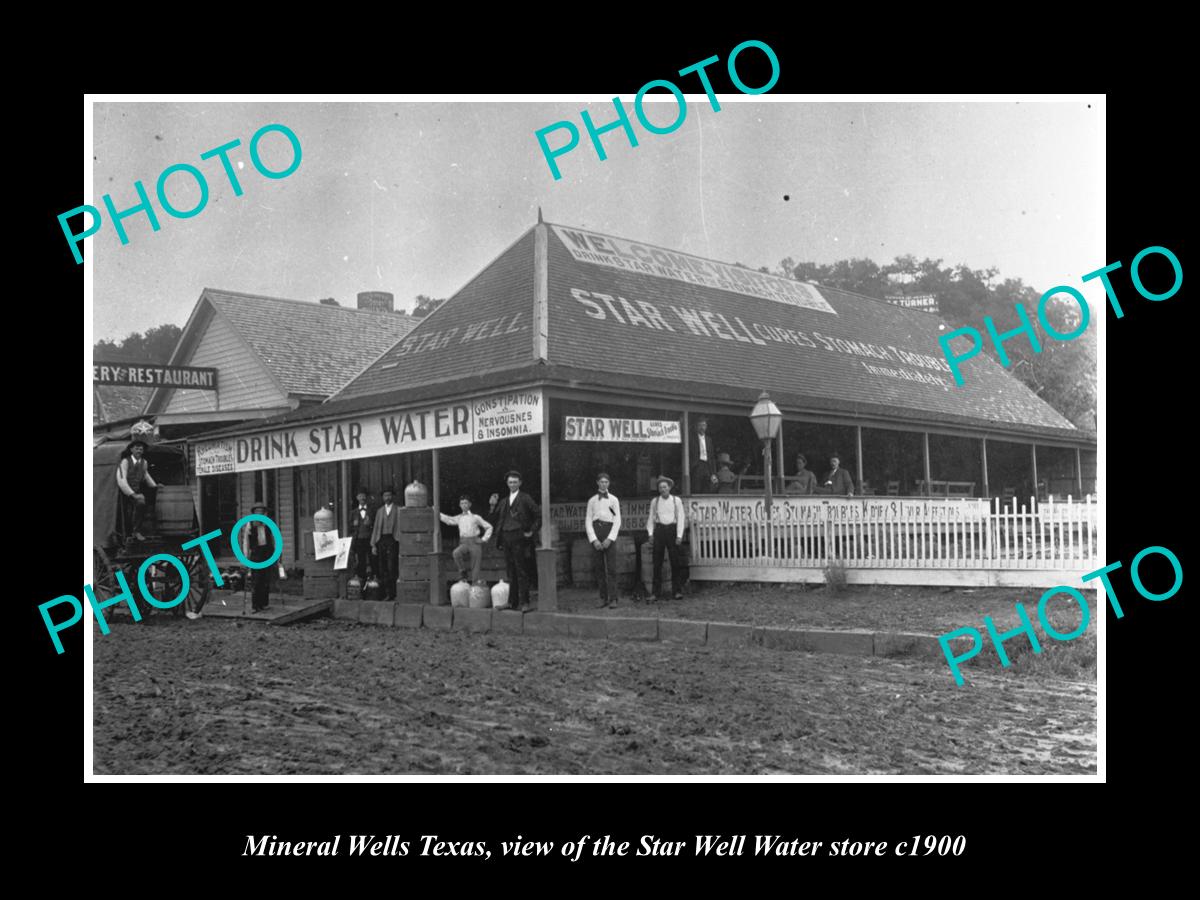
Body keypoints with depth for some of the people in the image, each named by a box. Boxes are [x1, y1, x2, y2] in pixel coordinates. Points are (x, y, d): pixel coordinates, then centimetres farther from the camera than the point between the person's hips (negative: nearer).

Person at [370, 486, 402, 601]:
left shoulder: (398, 510, 4)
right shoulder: (379, 511, 17)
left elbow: (401, 527, -1)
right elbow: (375, 528, 16)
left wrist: (401, 544, -9)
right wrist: (373, 544, 9)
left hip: (392, 540, -4)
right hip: (381, 539, 4)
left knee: (392, 568, -9)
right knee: (382, 569, 2)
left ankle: (393, 594, -6)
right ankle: (386, 593, 6)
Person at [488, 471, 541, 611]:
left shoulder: (525, 498, 1)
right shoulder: (503, 501, 17)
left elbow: (539, 514, -4)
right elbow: (495, 521, 16)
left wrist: (531, 530, -6)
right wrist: (493, 506, 6)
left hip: (519, 537, -5)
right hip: (506, 539, 6)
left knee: (521, 571, -6)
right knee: (511, 572, 7)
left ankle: (524, 602, -5)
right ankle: (514, 602, 11)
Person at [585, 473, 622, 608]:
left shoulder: (613, 500, 7)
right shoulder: (592, 500, 11)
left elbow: (617, 521, 2)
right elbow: (588, 521, 6)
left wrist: (610, 539, -9)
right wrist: (594, 540, -6)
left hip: (609, 532, -2)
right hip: (595, 532, 2)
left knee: (611, 567, -7)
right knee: (598, 567, 1)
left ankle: (613, 598, -6)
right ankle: (603, 598, 6)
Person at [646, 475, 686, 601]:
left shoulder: (676, 501, 4)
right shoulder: (654, 501, 8)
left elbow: (680, 518, 2)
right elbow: (651, 518, 12)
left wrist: (679, 535, -6)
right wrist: (650, 533, 2)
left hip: (672, 530, -1)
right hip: (659, 530, 1)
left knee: (676, 562, -1)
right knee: (657, 563, 0)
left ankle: (678, 591, 6)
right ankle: (656, 593, 3)